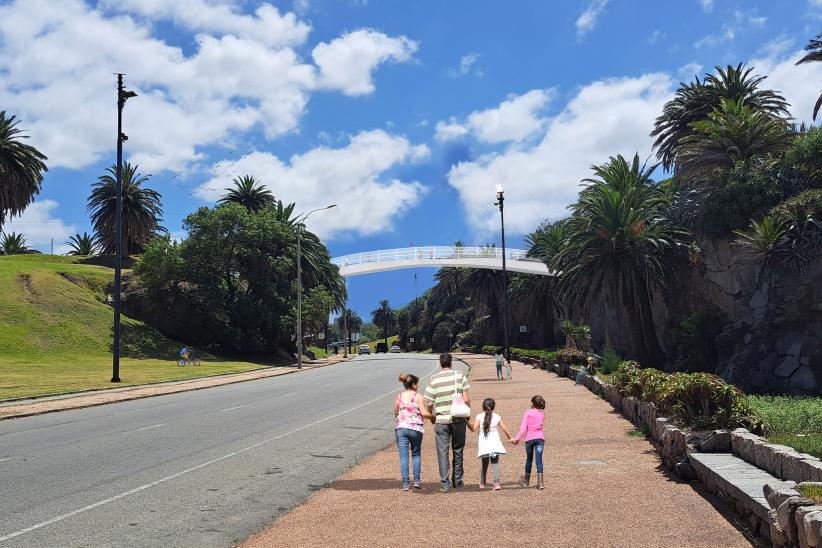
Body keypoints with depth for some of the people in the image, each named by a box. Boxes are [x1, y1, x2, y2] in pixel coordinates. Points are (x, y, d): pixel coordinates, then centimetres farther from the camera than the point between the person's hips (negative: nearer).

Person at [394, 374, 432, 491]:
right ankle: (416, 480, 9)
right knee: (416, 454, 16)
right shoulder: (418, 396, -4)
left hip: (401, 428, 2)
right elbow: (424, 413, -11)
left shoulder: (399, 396, 7)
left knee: (403, 456, 3)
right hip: (415, 428, -2)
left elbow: (395, 414, 14)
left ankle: (405, 483, -1)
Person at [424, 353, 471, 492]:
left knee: (443, 452, 5)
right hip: (458, 419, 1)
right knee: (457, 450, 15)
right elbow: (466, 399, -7)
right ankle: (457, 481, 24)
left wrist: (431, 416, 12)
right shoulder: (459, 375, -3)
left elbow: (429, 403, -5)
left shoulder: (433, 379, -3)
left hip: (441, 419, -1)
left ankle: (445, 484, 2)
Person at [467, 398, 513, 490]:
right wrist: (509, 438, 23)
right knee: (495, 462, 0)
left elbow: (474, 429, -9)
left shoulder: (479, 417, -2)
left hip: (483, 444, 0)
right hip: (494, 443, 0)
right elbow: (504, 429, 9)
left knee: (485, 463, 13)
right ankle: (496, 482, -15)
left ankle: (482, 483, 24)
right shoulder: (497, 417, 4)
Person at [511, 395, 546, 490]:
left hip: (529, 438, -2)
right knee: (539, 460, -3)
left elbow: (523, 427, -9)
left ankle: (526, 480, 31)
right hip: (540, 437, 2)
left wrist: (517, 439, -9)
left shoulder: (528, 413, -2)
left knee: (529, 459, 15)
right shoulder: (542, 414, 11)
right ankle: (540, 482, -13)